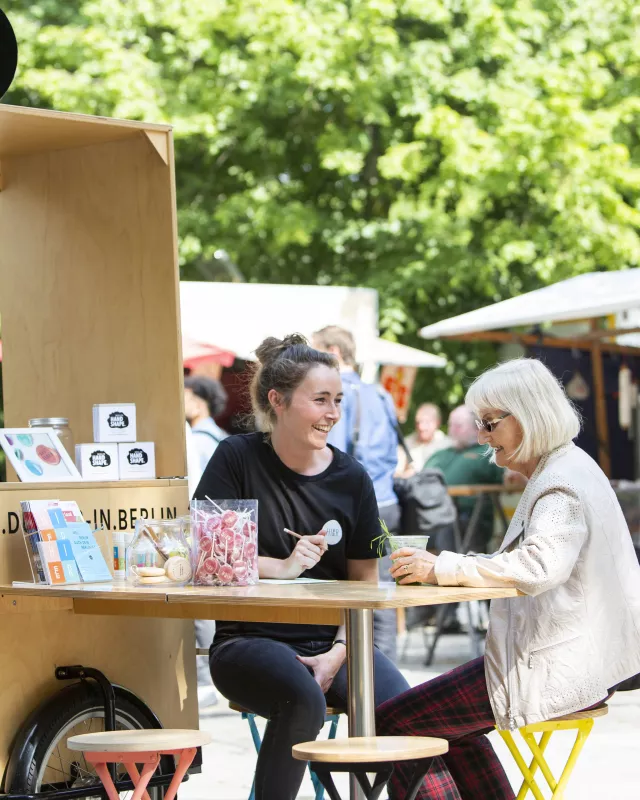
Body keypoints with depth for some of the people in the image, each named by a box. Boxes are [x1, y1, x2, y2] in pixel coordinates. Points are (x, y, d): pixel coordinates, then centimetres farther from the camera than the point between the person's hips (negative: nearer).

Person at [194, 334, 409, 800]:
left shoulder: (351, 478, 6)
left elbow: (364, 582, 7)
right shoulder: (238, 459, -1)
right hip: (250, 639, -3)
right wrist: (281, 567, -18)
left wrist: (338, 653, -8)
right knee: (304, 700, -34)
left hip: (331, 640, 3)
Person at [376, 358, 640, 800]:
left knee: (393, 724, -9)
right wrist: (442, 567, 9)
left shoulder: (561, 485, -17)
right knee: (451, 725, 29)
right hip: (570, 659, 11)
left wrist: (442, 568, -29)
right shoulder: (561, 472, 17)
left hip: (559, 671, -11)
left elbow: (537, 567, -34)